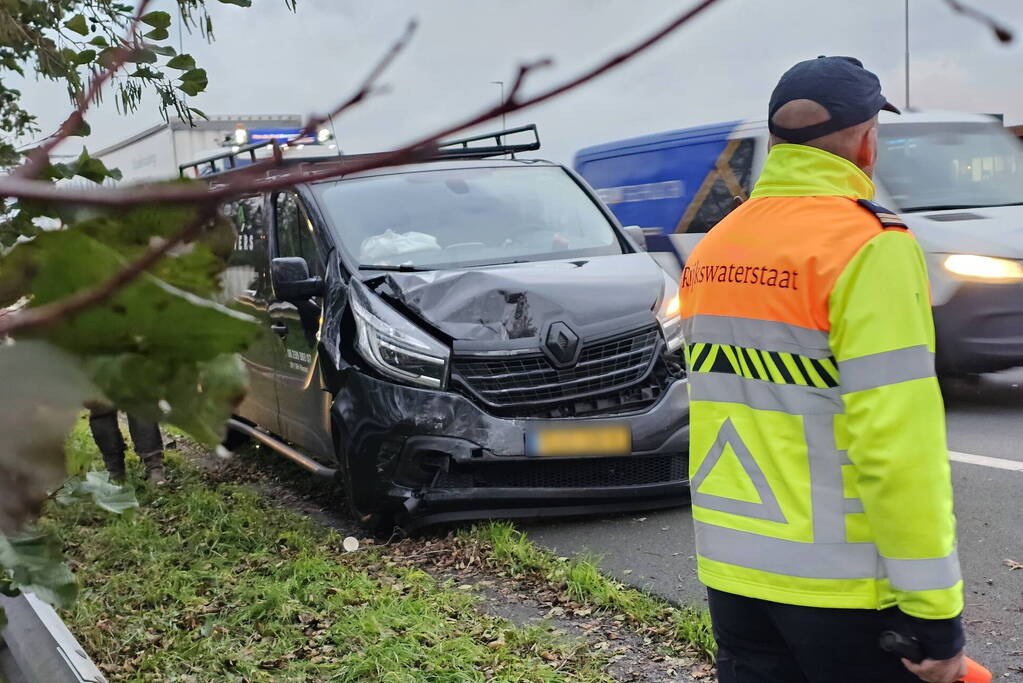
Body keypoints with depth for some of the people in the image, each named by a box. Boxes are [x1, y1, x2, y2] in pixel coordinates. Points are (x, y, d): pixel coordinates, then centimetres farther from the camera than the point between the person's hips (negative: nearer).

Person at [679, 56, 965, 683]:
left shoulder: (714, 247, 7)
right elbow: (898, 444, -21)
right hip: (841, 582, -6)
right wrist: (935, 609, -16)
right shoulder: (868, 246, -16)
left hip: (732, 568, 7)